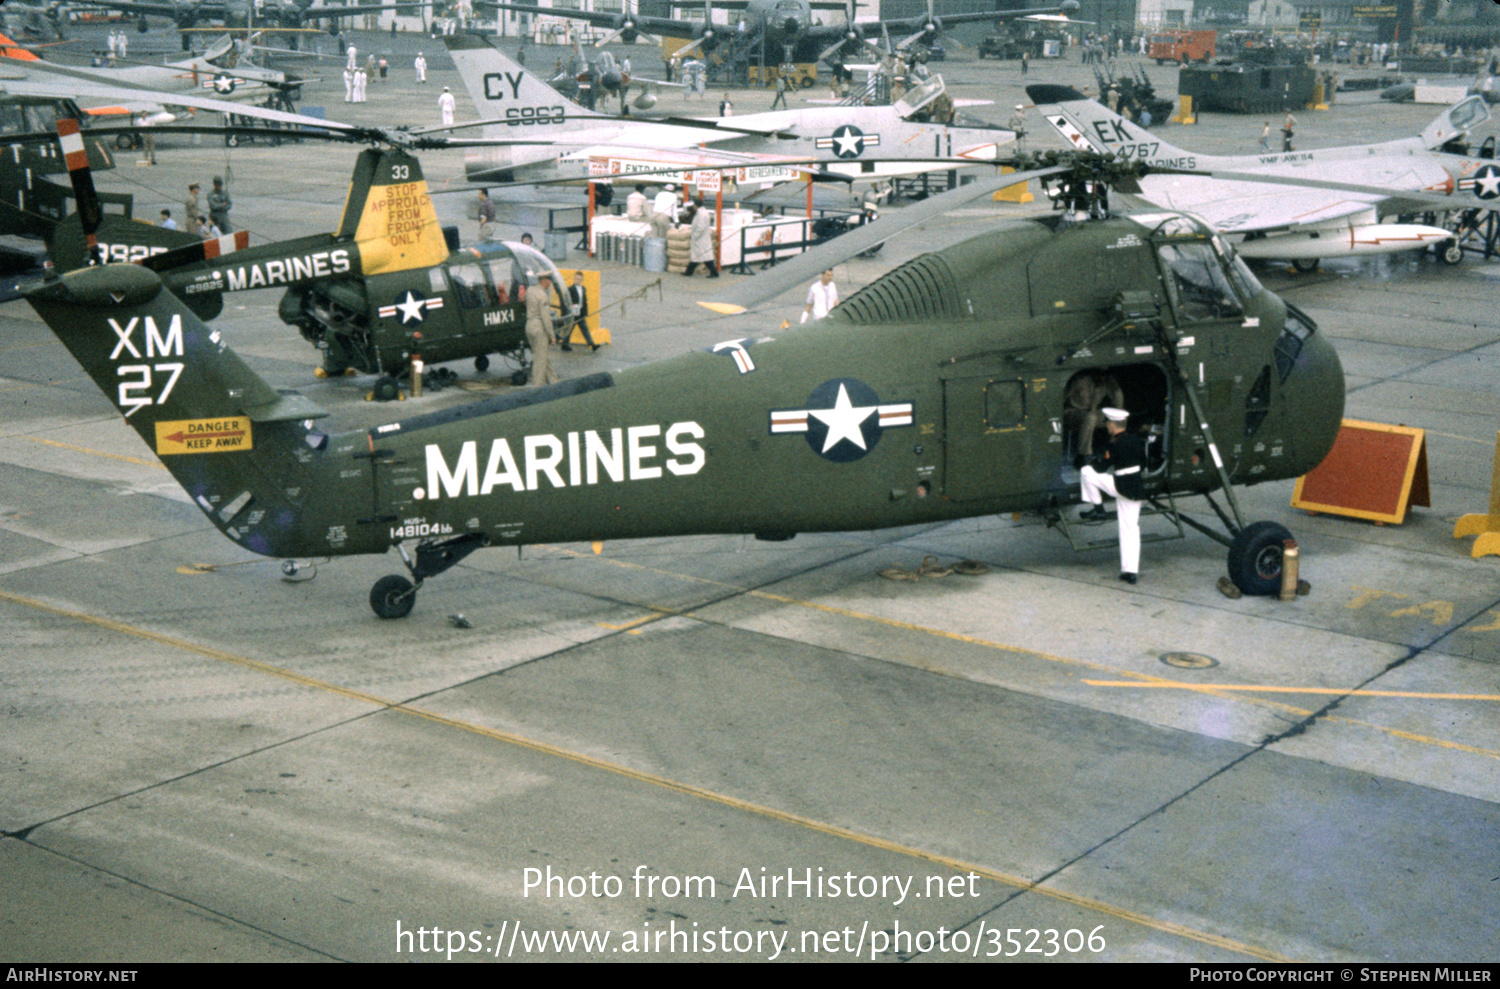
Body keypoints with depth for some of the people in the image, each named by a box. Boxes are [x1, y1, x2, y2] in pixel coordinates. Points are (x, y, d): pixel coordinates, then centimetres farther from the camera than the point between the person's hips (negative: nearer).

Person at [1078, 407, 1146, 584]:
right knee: (1130, 528, 10)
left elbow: (1102, 468, -11)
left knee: (1086, 472, 2)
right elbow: (1143, 463, 18)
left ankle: (1098, 509, 10)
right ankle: (1130, 571, 10)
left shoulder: (1115, 445, -15)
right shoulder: (1136, 440, 7)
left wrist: (1096, 461, 10)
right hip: (1137, 488, 8)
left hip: (1120, 486, -8)